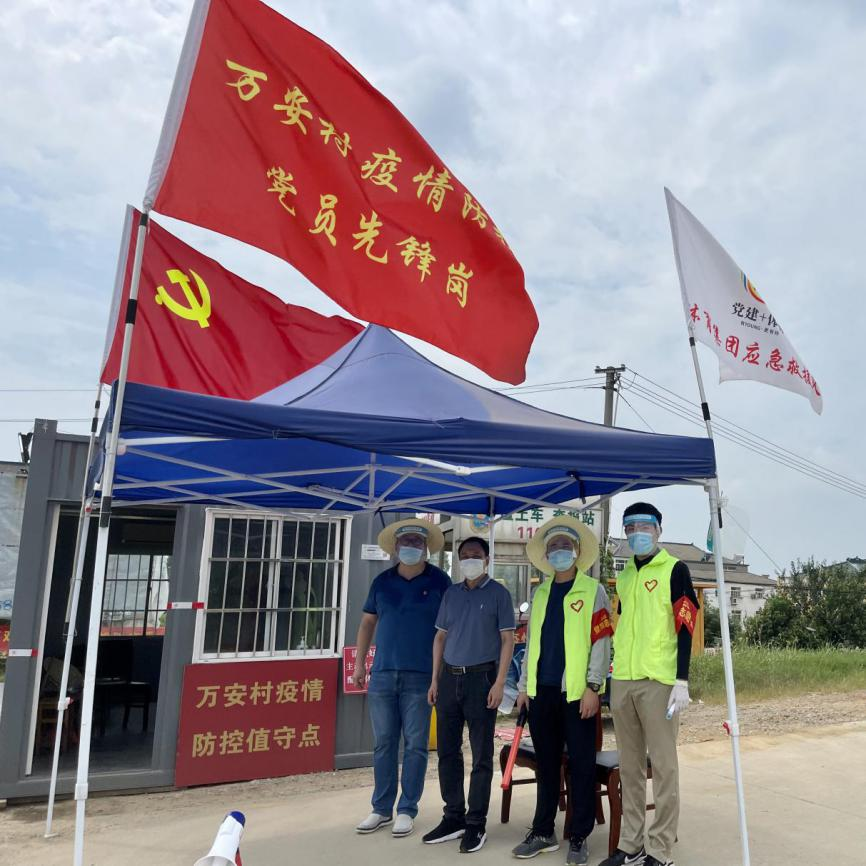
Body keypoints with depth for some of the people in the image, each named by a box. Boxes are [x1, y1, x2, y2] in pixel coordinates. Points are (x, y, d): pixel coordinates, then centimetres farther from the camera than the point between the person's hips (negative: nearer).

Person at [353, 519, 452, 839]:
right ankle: (381, 808, 22)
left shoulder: (439, 580, -2)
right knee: (383, 744, 10)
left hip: (420, 676, -3)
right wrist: (360, 663, 9)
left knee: (415, 745, 5)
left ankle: (406, 810, 17)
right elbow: (367, 622, 13)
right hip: (383, 674, 3)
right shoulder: (382, 581, 6)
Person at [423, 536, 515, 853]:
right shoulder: (451, 593, 11)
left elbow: (507, 639, -5)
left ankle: (476, 824, 13)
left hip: (481, 677, -5)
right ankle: (453, 817, 23)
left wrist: (499, 682, -12)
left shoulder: (498, 593, -2)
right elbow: (440, 637, 14)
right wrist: (435, 679, 9)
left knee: (481, 755, 3)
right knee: (447, 751, 10)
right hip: (450, 677, 5)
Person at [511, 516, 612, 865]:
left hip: (576, 692, -5)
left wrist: (592, 687, -13)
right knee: (546, 764, 13)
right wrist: (525, 685, 12)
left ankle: (578, 837, 18)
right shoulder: (541, 592, 14)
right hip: (542, 691, 5)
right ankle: (543, 832, 25)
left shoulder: (593, 590, -2)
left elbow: (601, 641, -7)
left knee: (581, 765, 5)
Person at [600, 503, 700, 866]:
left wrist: (682, 681, -15)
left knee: (663, 765, 2)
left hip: (658, 681, -6)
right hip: (622, 681, 6)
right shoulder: (623, 576, 15)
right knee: (630, 767, 12)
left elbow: (685, 627, -9)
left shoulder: (674, 570, -4)